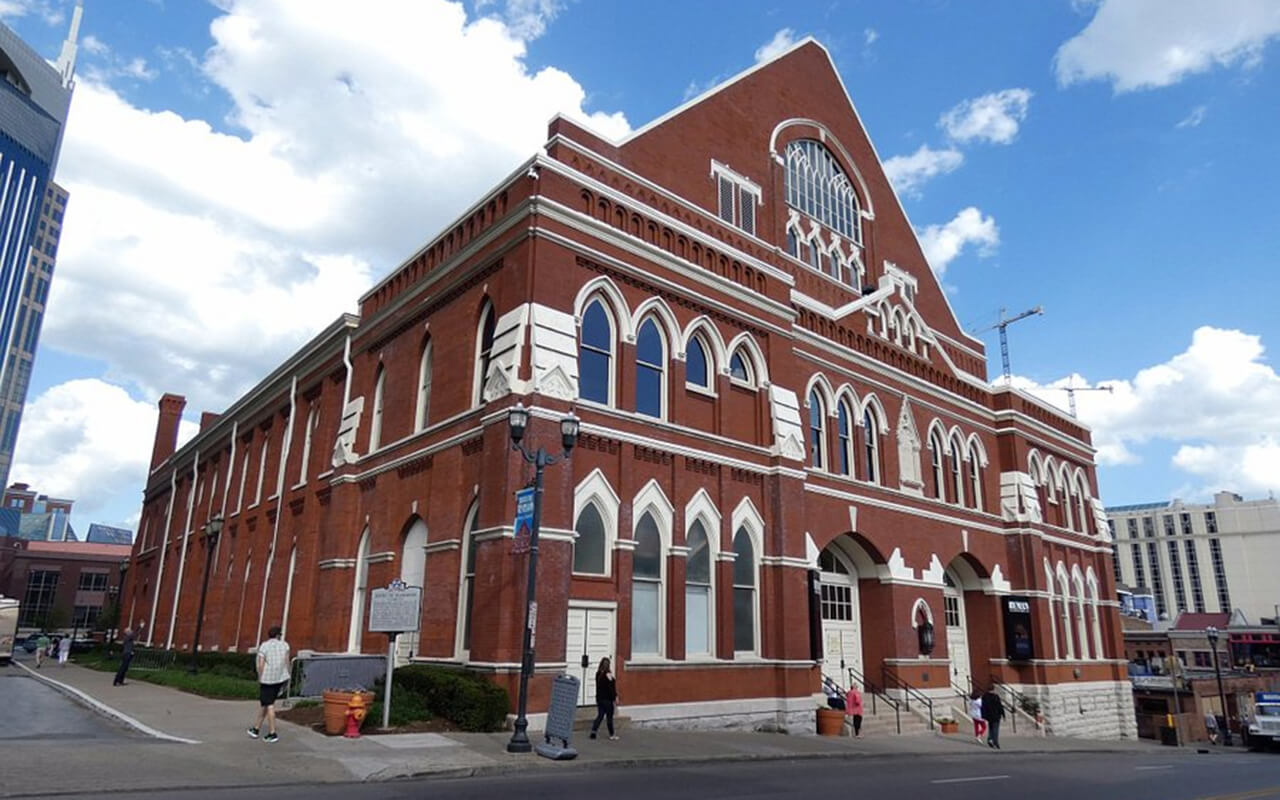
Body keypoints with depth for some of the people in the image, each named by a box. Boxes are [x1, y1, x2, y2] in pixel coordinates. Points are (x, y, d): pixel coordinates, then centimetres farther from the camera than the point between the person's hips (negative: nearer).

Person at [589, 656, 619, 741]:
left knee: (600, 715, 13)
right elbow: (612, 688, -15)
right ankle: (612, 735, 17)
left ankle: (593, 731, 0)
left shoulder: (598, 674, 2)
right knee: (609, 717, 6)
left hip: (599, 698, 6)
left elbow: (598, 686, 10)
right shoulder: (608, 675, -17)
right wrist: (615, 698, -6)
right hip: (608, 699, -6)